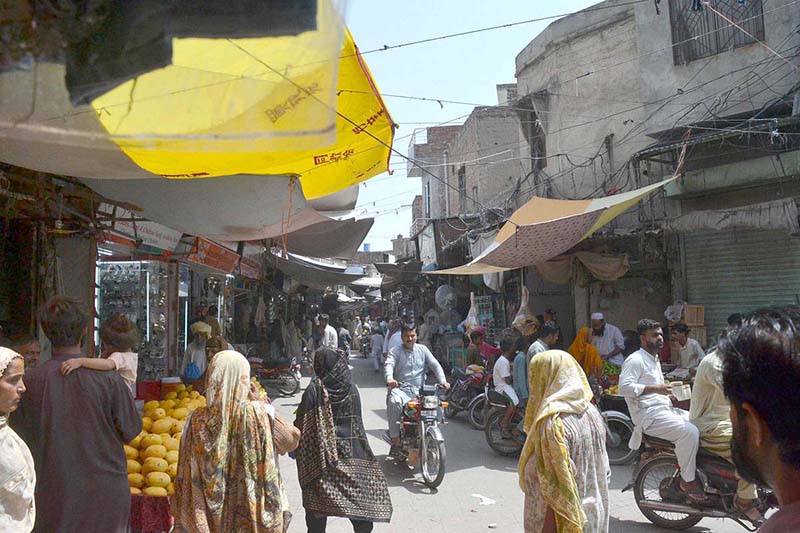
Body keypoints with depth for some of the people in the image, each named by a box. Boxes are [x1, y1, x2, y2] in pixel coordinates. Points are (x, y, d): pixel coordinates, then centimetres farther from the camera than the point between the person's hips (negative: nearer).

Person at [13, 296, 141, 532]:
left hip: (53, 493, 1)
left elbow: (19, 440, 0)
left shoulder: (30, 382, -13)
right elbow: (131, 432, -8)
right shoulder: (108, 379, -17)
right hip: (105, 494, -1)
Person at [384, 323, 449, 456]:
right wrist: (389, 379, -35)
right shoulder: (396, 351, 7)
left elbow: (435, 365, 8)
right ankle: (395, 440, -27)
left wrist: (442, 381, -11)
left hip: (419, 390, 3)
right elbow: (388, 365, -12)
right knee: (394, 402, -35)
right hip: (401, 388, -3)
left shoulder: (422, 349, 16)